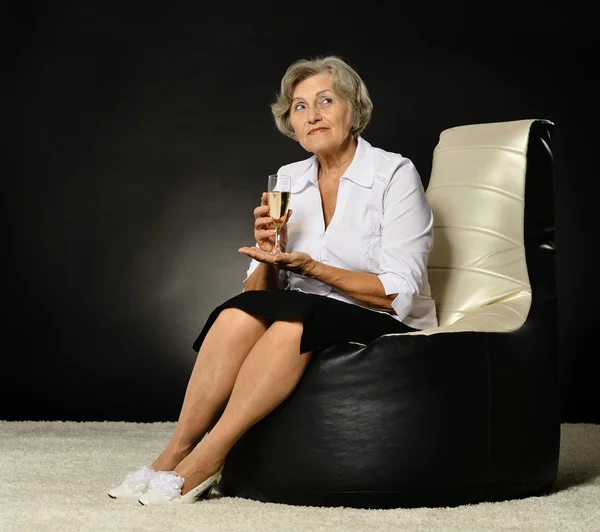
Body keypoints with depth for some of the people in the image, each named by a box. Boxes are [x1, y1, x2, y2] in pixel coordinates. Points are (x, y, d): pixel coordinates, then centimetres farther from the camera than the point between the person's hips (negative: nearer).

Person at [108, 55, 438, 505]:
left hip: (386, 330, -4)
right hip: (302, 319, 5)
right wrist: (269, 257, -16)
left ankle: (204, 461, -29)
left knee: (294, 318, -34)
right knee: (241, 313, -28)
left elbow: (399, 293, -13)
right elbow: (260, 290, 7)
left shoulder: (394, 174, -7)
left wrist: (309, 266, -22)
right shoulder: (288, 180, 9)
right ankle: (175, 454, -23)